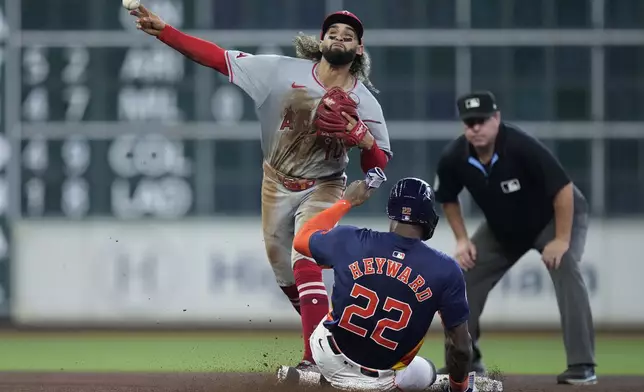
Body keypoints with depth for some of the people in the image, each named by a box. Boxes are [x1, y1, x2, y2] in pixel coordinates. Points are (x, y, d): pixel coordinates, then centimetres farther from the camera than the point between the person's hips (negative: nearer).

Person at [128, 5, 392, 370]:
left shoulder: (365, 103, -15)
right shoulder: (285, 71, -15)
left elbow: (378, 167, -10)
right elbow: (219, 57, -19)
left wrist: (367, 141, -33)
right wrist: (163, 30, -29)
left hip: (322, 189, -3)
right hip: (277, 185, 3)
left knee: (304, 264, -24)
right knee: (285, 275, 13)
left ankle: (316, 358, -28)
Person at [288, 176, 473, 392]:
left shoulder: (349, 241, -14)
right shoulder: (444, 270, -17)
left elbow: (301, 239, 10)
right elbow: (460, 347, -9)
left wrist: (347, 202, 20)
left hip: (329, 361, 1)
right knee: (426, 373, 33)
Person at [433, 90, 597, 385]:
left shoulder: (521, 147, -36)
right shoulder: (453, 159, -20)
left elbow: (563, 189, -34)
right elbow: (448, 199, 3)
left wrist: (562, 240, -33)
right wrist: (462, 240, -6)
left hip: (554, 217, -5)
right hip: (502, 227, 6)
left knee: (565, 269, -28)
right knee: (465, 275, -2)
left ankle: (582, 365, -28)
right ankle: (465, 360, 14)